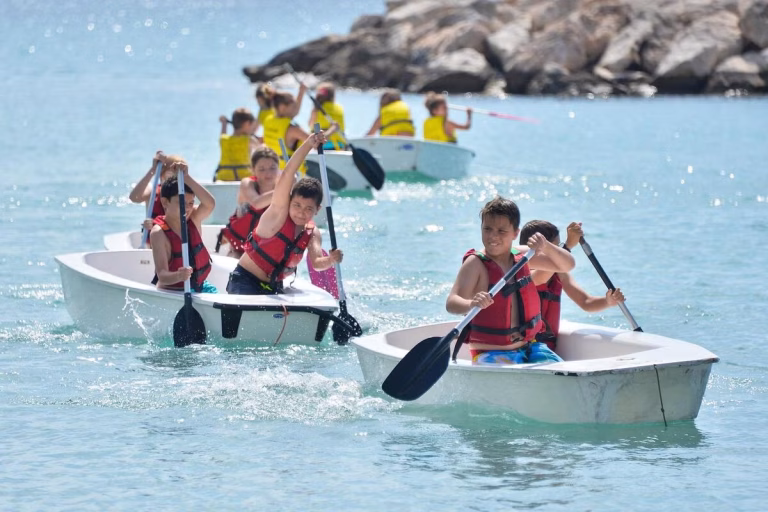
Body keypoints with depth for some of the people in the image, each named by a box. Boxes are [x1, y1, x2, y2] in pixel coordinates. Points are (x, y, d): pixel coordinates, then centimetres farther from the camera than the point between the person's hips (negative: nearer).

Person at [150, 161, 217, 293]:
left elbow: (210, 203, -22)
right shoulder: (159, 233, -15)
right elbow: (162, 276, -23)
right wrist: (178, 276, -47)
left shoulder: (194, 218, 1)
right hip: (170, 291, -5)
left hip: (199, 286, 5)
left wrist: (186, 178, -32)